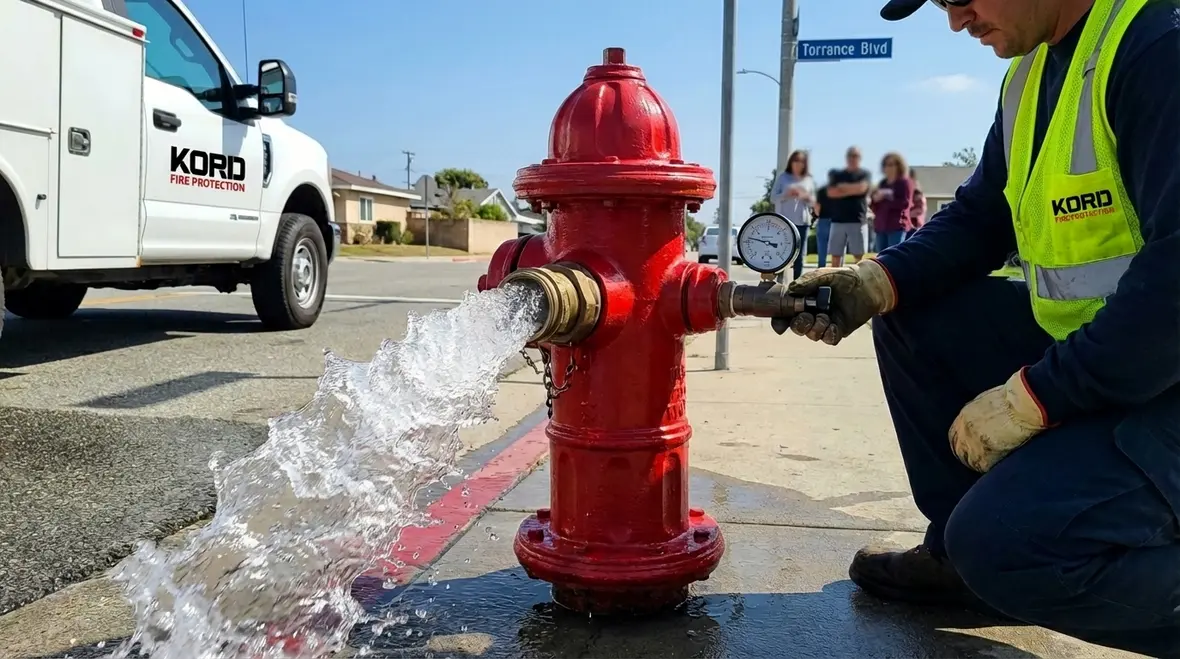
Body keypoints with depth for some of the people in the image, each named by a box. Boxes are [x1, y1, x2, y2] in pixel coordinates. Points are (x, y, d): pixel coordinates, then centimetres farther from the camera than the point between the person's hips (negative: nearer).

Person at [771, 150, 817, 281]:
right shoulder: (783, 177, 6)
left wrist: (806, 197, -9)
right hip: (784, 221, -2)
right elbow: (773, 197, 2)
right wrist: (786, 195, -16)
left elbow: (813, 201, 13)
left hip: (802, 222, 2)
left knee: (800, 255, 3)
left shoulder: (809, 180, 12)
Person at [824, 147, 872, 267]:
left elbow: (861, 188, -12)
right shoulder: (837, 175, 15)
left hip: (858, 221, -2)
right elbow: (831, 192, -1)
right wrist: (851, 191, -7)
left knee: (858, 256, -2)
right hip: (838, 220, 2)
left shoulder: (865, 174, 8)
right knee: (836, 257, 0)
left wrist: (842, 187, 1)